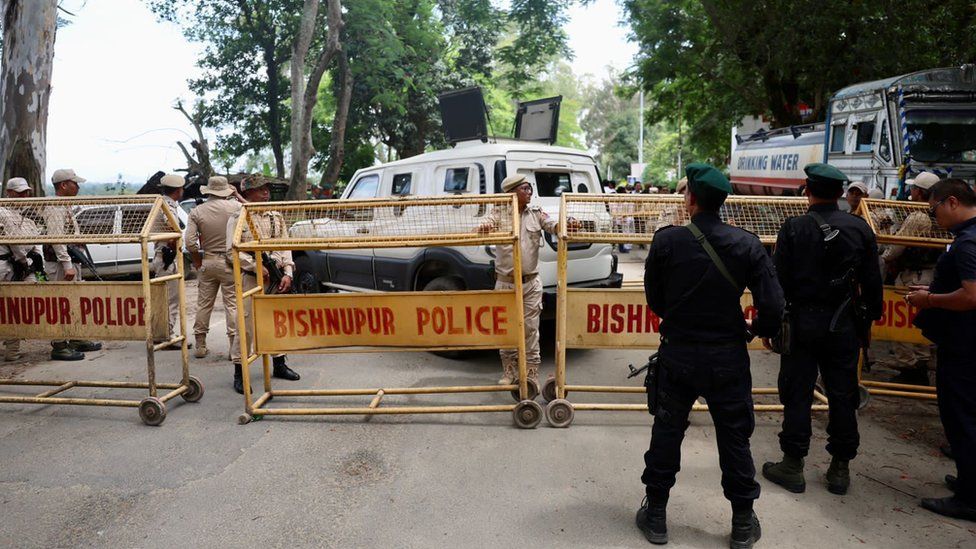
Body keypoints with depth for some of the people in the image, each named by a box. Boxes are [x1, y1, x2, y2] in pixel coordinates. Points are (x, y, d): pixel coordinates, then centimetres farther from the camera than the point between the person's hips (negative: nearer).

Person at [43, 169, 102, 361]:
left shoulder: (65, 207, 17)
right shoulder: (54, 208, -15)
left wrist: (75, 262, 20)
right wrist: (67, 264, -27)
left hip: (72, 261, 11)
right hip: (60, 264, -11)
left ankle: (77, 339, 27)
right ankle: (59, 346, -2)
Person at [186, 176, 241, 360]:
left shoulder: (197, 212, 0)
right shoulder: (236, 207, -7)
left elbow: (190, 243, -6)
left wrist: (198, 262, 9)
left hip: (207, 262, 3)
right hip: (230, 262, -2)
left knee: (204, 304, 12)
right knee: (233, 304, 1)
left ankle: (200, 346, 20)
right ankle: (235, 348, 0)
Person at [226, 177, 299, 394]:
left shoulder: (277, 217, 11)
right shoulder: (237, 219, -3)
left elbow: (285, 247, 8)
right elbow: (233, 250, -10)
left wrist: (287, 273, -5)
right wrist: (258, 266, -18)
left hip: (276, 278, 5)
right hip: (251, 278, -5)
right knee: (246, 325, -4)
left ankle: (279, 364, 28)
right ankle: (239, 373, 4)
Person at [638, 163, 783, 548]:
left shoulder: (666, 241, -11)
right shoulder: (747, 244, -9)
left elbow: (654, 299, -2)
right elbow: (773, 305, -11)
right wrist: (758, 328, 10)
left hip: (677, 353, 0)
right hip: (727, 356, 1)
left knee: (667, 432, 15)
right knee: (734, 437, 14)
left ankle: (655, 516, 26)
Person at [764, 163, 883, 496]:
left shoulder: (794, 228, -9)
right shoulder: (860, 228, 0)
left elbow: (779, 279, -9)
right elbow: (872, 281, 4)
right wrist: (870, 317, 15)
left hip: (802, 322, -3)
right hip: (844, 325, 3)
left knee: (797, 394, 5)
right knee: (842, 396, 10)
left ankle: (793, 466, 12)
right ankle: (840, 469, 19)